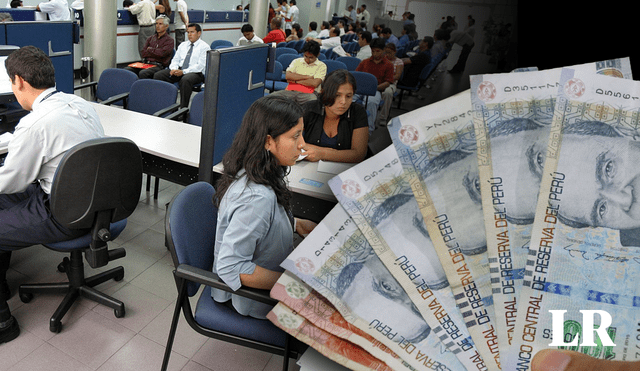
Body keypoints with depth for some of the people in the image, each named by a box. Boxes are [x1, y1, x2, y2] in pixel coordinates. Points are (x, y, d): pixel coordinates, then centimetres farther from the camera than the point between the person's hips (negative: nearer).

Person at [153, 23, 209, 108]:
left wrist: (183, 72, -20)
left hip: (195, 72, -6)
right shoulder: (183, 45, 21)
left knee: (185, 80, -41)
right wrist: (174, 69, -7)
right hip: (179, 70, 7)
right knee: (158, 75, -13)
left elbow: (200, 66, -11)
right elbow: (175, 59, 18)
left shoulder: (204, 47, 0)